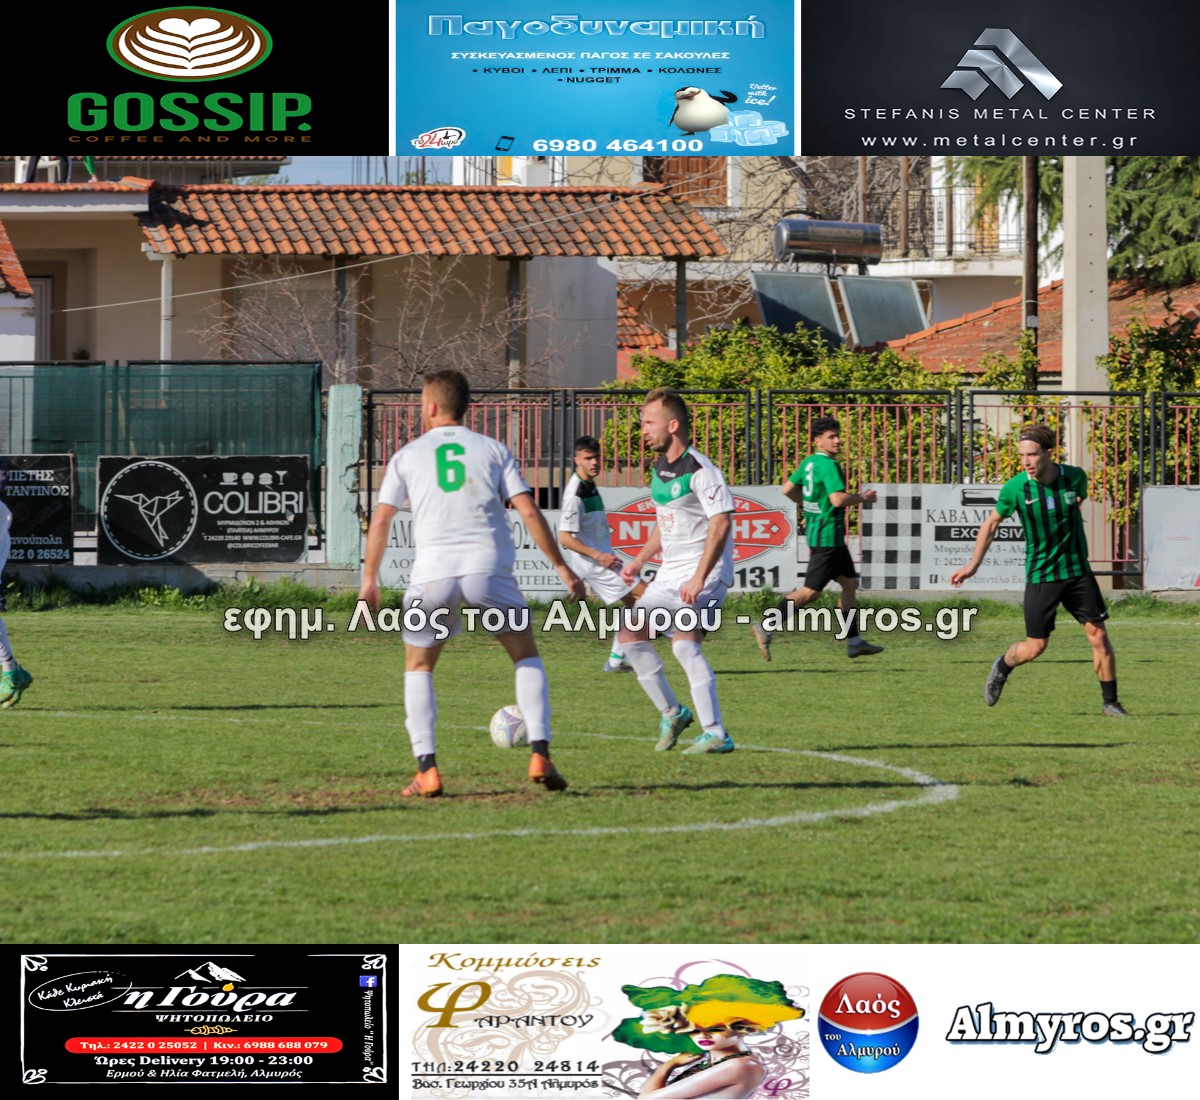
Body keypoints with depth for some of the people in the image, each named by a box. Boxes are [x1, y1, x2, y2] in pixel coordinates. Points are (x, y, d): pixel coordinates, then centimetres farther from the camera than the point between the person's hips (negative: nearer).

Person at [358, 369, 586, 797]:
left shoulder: (408, 455, 13)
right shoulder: (493, 450, 13)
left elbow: (381, 521, 9)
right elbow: (529, 512, 6)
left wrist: (369, 579, 19)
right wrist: (563, 569, 10)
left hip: (433, 573, 0)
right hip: (489, 566, 0)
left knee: (418, 668, 17)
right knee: (527, 658, 17)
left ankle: (427, 770, 3)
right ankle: (540, 755, 1)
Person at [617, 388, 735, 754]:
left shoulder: (699, 470, -18)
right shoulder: (660, 467, 11)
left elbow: (721, 522, -23)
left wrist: (699, 579, -28)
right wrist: (640, 560, 17)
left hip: (704, 572, -10)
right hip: (669, 573, 10)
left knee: (684, 642, -22)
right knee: (630, 635, 7)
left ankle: (716, 734, -19)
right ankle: (672, 714, 20)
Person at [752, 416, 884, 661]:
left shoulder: (809, 463, 11)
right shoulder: (828, 465, -17)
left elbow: (787, 489, 17)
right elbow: (838, 499, -25)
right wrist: (863, 498, -9)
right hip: (827, 536, -11)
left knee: (850, 583, 15)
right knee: (810, 591, -8)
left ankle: (854, 641, 17)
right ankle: (766, 627, -8)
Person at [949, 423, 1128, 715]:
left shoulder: (1075, 477, -9)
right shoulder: (1015, 488, -13)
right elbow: (991, 523, 4)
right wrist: (973, 565, 6)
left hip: (1077, 571, 2)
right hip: (1040, 577, -2)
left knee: (1098, 636, -3)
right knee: (1035, 648, 0)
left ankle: (1110, 702, 11)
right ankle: (1002, 667, 32)